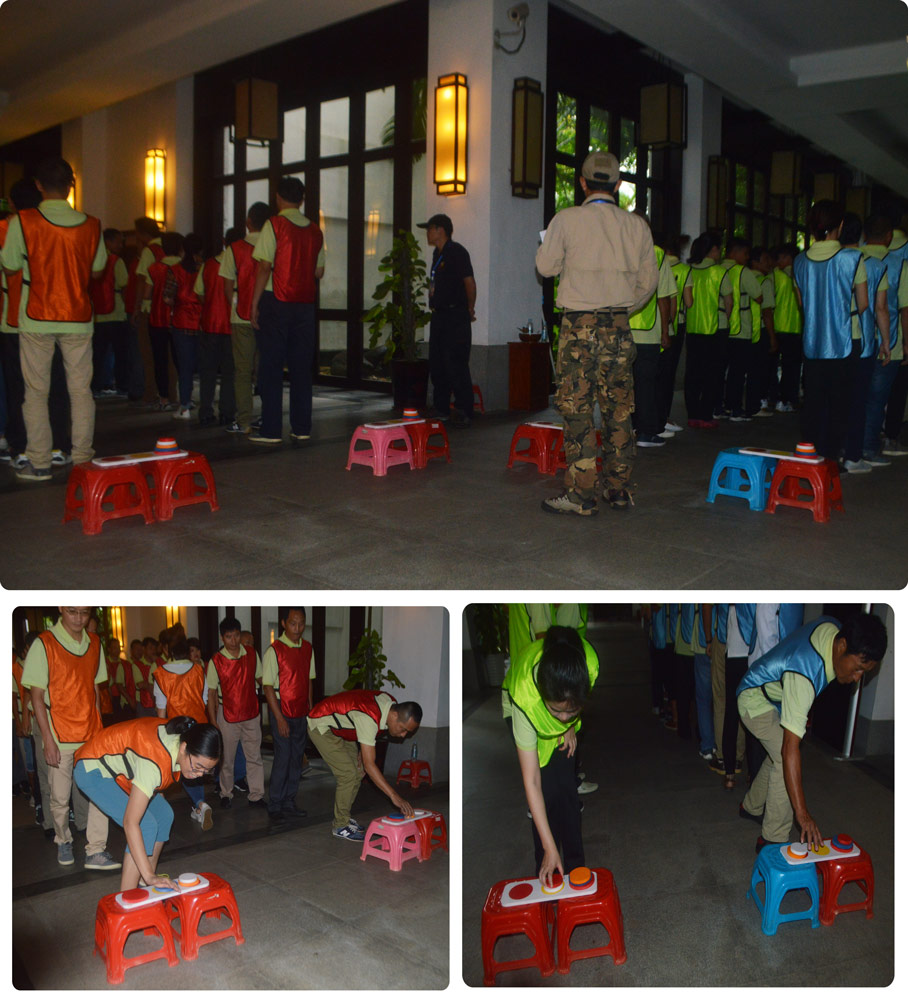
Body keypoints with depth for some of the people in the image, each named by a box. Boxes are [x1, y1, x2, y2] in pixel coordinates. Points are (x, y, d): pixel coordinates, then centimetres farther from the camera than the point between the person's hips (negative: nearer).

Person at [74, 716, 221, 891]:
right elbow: (130, 823, -40)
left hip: (118, 768, 9)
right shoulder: (154, 763, -39)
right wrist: (149, 876, -42)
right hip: (92, 771, -9)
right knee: (146, 825, -19)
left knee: (164, 816, 5)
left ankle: (147, 884, 17)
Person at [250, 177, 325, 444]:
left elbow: (265, 266, -11)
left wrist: (255, 303, -6)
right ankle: (302, 427, 11)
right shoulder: (314, 230, 9)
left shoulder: (274, 224, -6)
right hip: (305, 304, 5)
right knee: (302, 367, 9)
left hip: (277, 302, -4)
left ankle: (271, 431, -3)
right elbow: (319, 272, 12)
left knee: (271, 367, -1)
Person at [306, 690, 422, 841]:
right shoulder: (369, 718, -38)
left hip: (337, 726, 9)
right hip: (321, 725, -9)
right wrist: (394, 796, -40)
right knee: (348, 774, -13)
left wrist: (362, 751, 0)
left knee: (357, 772, 6)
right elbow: (369, 765, -38)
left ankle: (343, 818, 19)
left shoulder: (391, 703, -11)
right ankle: (340, 826, -1)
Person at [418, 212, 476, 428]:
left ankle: (464, 413, -7)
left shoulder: (457, 252, -10)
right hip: (439, 315, 9)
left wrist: (470, 309, -4)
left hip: (456, 316, -9)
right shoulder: (437, 253, 17)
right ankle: (440, 410, 18)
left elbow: (470, 282, -12)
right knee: (436, 366, 10)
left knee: (456, 366, -11)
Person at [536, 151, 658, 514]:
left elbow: (546, 265, 5)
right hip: (619, 327, 4)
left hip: (579, 326, -4)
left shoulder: (567, 219, -6)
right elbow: (649, 280, 11)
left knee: (577, 409, -2)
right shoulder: (637, 225, 5)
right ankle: (619, 489, 15)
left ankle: (581, 495, -3)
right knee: (619, 409, 9)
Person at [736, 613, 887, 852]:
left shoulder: (835, 629, -18)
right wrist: (802, 813, -43)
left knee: (778, 756, 18)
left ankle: (751, 807, 39)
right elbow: (790, 747, -42)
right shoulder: (803, 675, -42)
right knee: (784, 759, -18)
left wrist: (805, 712, 17)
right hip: (755, 700, -9)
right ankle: (772, 840, -8)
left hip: (775, 696, 9)